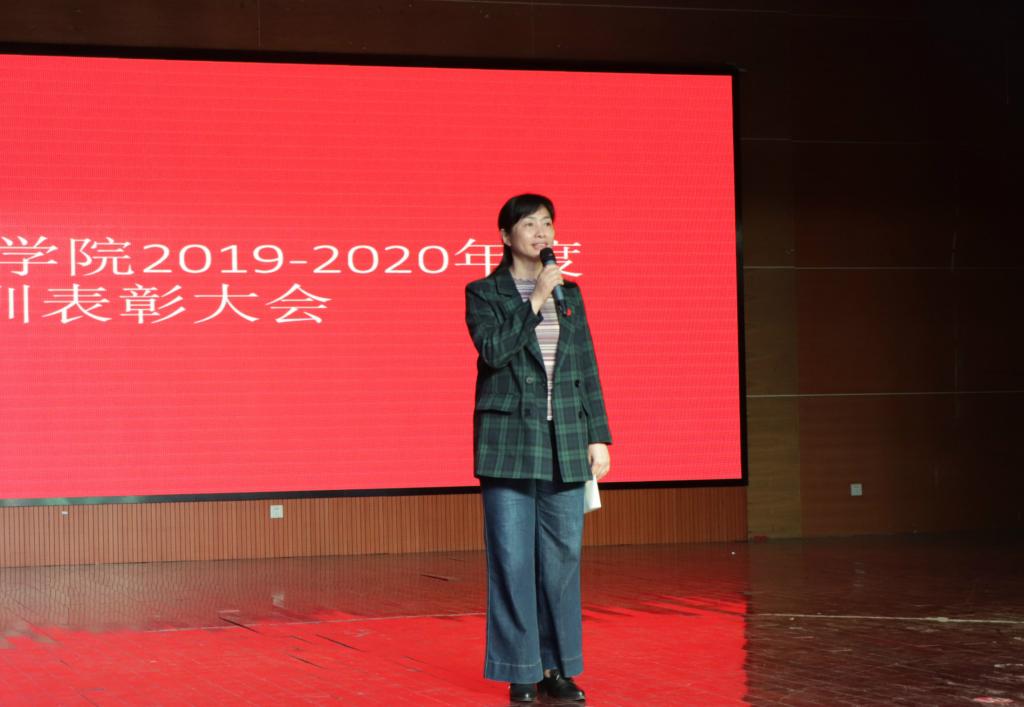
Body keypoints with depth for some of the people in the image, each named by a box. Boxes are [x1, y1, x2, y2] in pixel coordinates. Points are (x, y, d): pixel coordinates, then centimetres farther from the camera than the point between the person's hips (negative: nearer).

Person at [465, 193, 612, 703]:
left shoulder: (570, 293, 14)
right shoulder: (484, 293, 2)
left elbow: (587, 369, 13)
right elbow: (494, 350, -16)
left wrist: (598, 437, 7)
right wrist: (536, 298, -14)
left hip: (564, 442, 4)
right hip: (508, 440, -4)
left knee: (563, 556, 4)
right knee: (512, 559, -3)